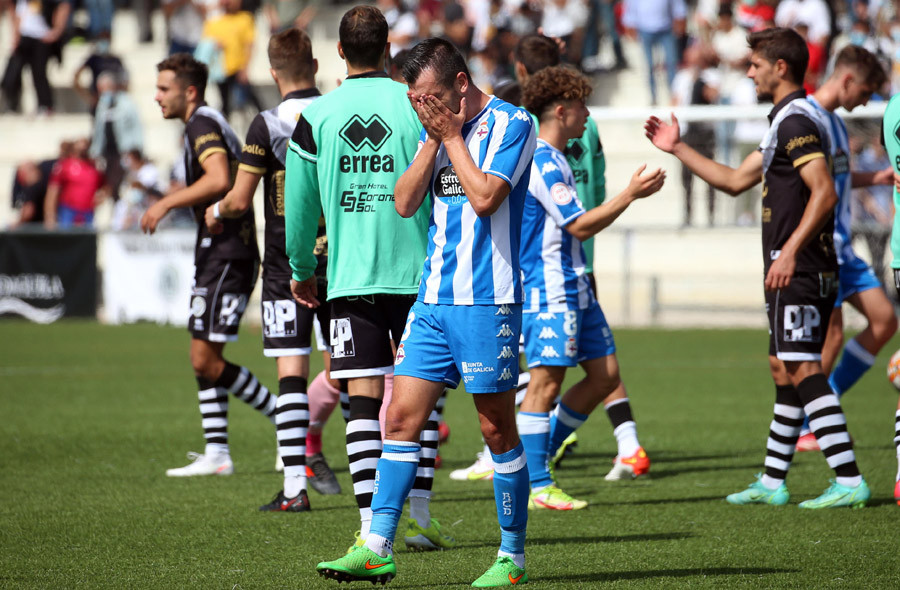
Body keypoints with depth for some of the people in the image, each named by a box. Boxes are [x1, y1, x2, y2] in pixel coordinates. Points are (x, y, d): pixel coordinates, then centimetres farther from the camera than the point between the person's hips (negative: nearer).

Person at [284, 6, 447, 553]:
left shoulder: (315, 117, 1)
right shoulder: (417, 106, -2)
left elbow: (299, 205, 6)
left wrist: (301, 270, 20)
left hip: (349, 277, 1)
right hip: (417, 273, -1)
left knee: (364, 399, 0)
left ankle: (371, 525, -7)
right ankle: (419, 516, 9)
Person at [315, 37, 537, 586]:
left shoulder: (511, 124, -7)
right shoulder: (437, 129, 14)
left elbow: (485, 197, -18)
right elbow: (405, 202, 7)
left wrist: (452, 136, -9)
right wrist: (433, 138, -2)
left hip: (487, 301, -7)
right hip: (433, 297, 7)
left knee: (497, 428, 0)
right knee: (402, 418, 1)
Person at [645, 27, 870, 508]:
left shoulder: (796, 121, -13)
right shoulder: (786, 122, 20)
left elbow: (824, 192, -24)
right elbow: (735, 181, 27)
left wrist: (790, 250, -26)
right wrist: (677, 149, 28)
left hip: (798, 272, -11)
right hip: (794, 274, 11)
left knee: (803, 371, -13)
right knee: (784, 372, 14)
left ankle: (849, 481, -16)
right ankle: (772, 482, 21)